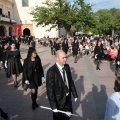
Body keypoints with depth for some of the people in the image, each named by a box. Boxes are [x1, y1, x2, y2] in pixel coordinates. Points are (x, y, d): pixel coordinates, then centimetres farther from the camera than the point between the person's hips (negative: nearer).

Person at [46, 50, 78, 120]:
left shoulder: (67, 67, -5)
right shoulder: (51, 72, -25)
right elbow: (50, 90, -21)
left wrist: (75, 94, 8)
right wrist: (53, 106, -20)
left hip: (68, 98, 5)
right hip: (59, 100, -5)